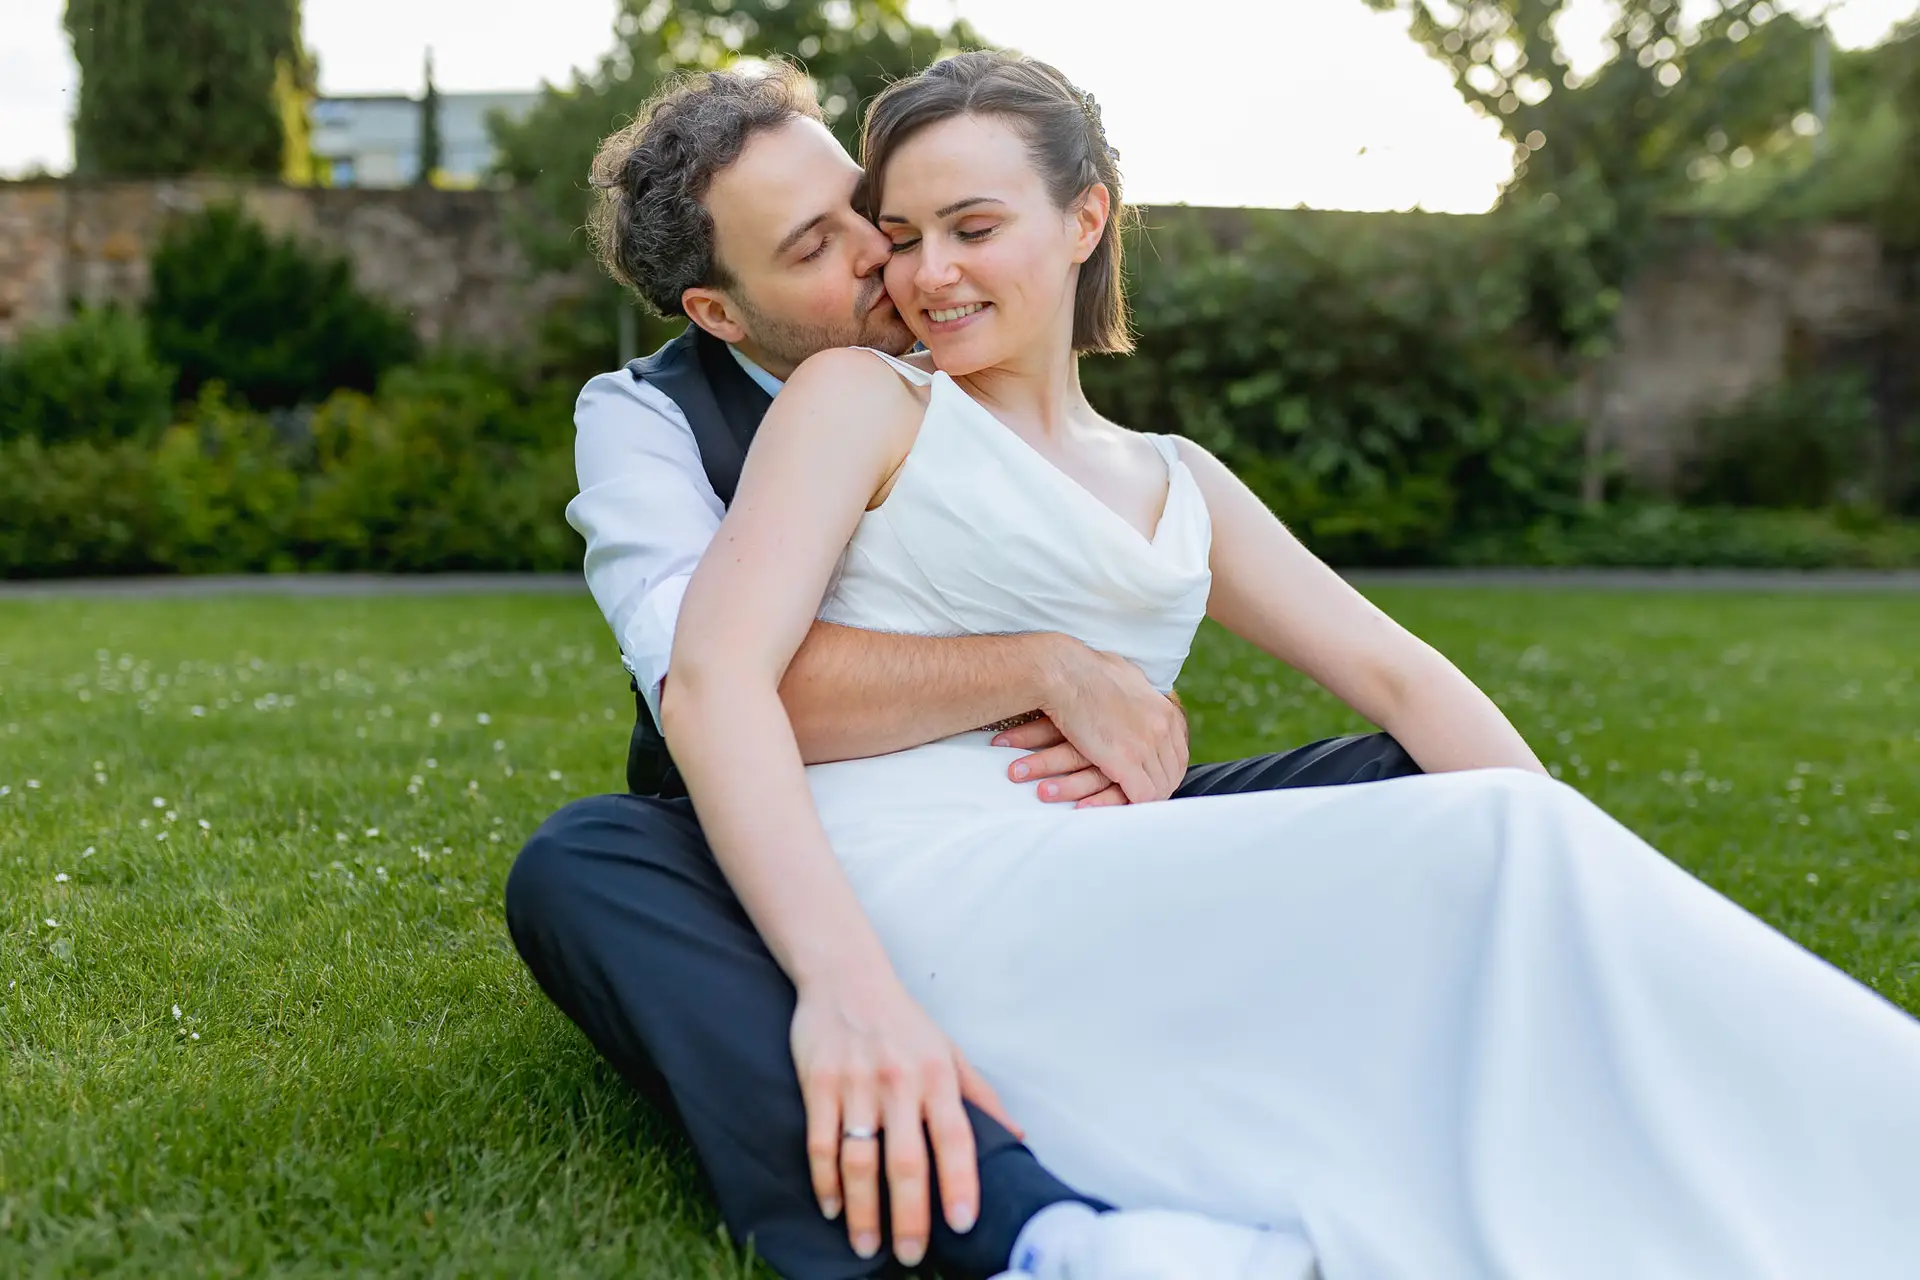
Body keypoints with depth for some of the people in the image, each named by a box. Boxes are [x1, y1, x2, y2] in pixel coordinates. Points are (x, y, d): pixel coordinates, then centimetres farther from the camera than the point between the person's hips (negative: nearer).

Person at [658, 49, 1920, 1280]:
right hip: (912, 896, -5)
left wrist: (1577, 876, -2)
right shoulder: (860, 399, 8)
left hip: (1105, 939, 5)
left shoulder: (1176, 485, 23)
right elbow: (712, 674, -8)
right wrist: (844, 981, -25)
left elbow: (1394, 674, 16)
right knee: (1491, 847, -22)